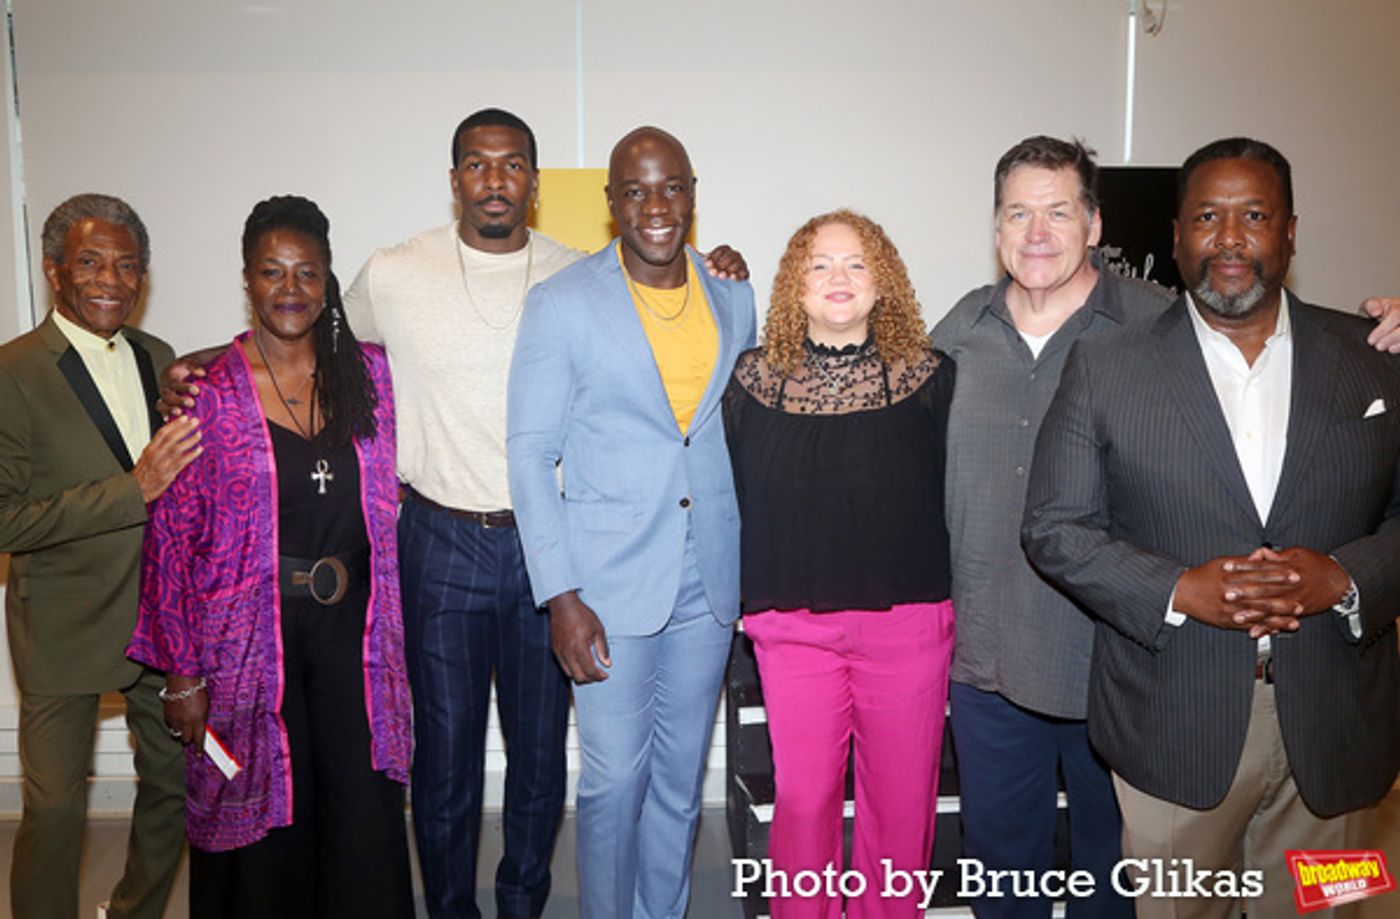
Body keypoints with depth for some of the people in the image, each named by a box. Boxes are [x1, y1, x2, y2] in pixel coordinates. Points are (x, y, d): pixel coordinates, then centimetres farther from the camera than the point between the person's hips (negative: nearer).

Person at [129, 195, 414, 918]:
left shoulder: (369, 371, 2)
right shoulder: (208, 391, -5)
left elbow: (391, 499, 11)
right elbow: (173, 538, -4)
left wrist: (392, 625, 7)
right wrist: (182, 673, -4)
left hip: (353, 627, 2)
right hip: (250, 633, -2)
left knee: (365, 811, 5)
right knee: (268, 814, 10)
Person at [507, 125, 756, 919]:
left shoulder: (736, 300, 6)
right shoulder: (563, 304, -6)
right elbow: (531, 452, -7)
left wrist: (754, 573, 9)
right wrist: (560, 596, -12)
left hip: (709, 584, 4)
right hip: (611, 585, -3)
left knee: (681, 780, 15)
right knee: (615, 779, 5)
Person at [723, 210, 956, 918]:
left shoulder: (929, 377, -1)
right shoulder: (754, 380, 3)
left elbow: (955, 492, 2)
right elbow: (731, 495, 7)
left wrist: (949, 600, 2)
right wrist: (751, 599, 6)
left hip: (907, 624, 0)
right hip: (793, 627, 1)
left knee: (901, 799, 10)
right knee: (802, 798, 7)